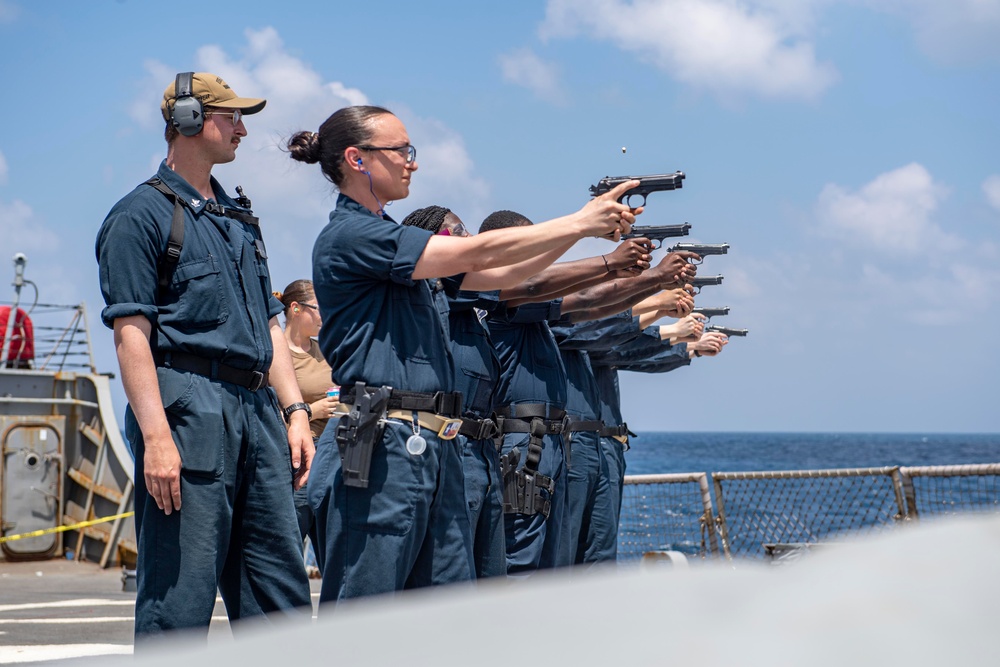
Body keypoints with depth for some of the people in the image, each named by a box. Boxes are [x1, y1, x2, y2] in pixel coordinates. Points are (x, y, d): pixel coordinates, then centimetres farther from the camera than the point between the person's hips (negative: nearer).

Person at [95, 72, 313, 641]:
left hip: (258, 409, 8)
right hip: (189, 407, -8)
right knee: (180, 600, -6)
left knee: (282, 595, 7)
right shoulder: (142, 215, -2)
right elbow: (131, 332, -11)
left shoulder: (239, 217, 23)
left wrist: (295, 410, 13)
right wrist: (156, 436, -20)